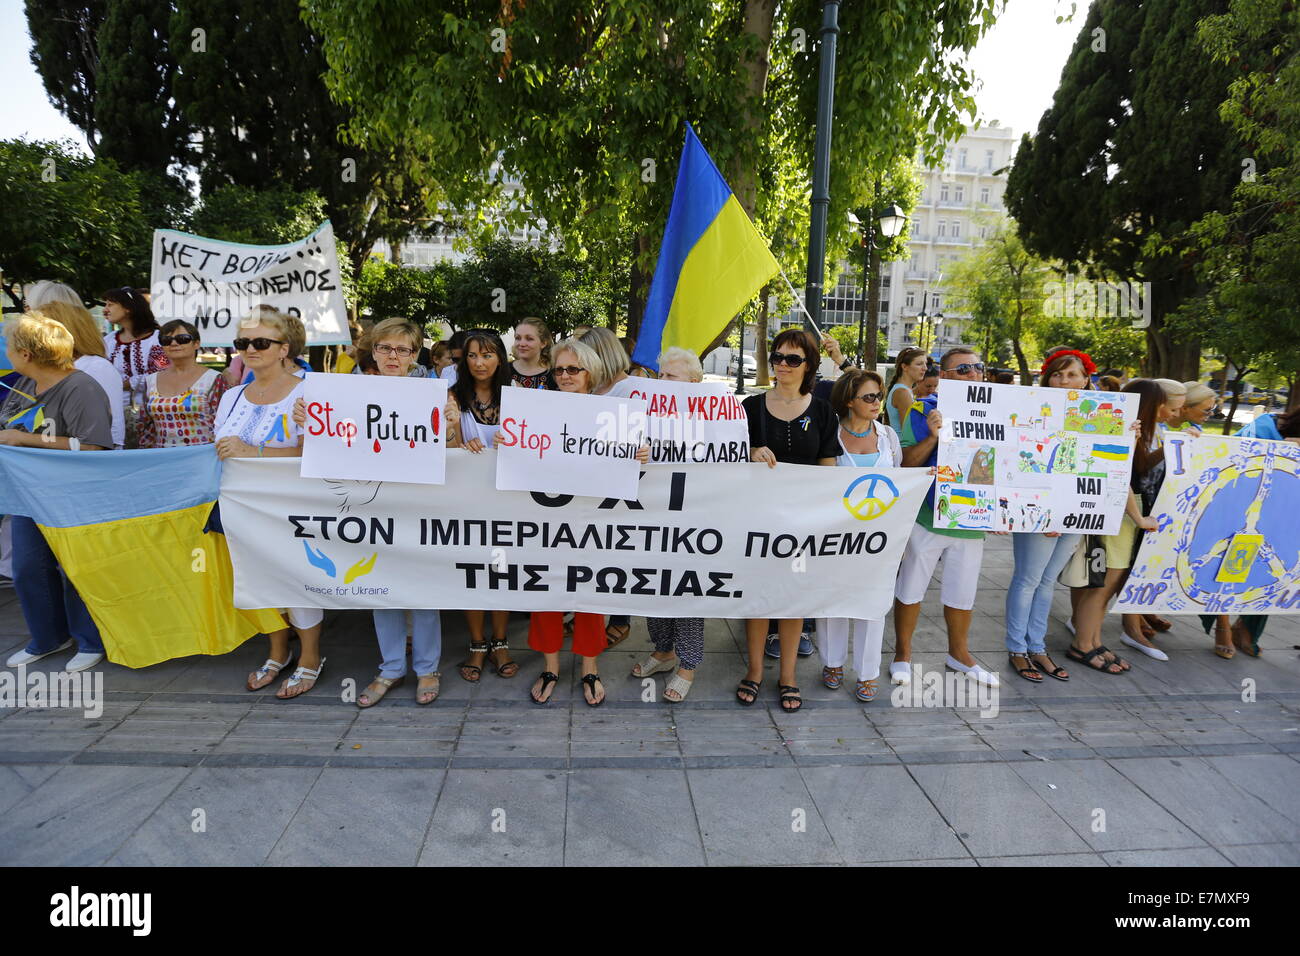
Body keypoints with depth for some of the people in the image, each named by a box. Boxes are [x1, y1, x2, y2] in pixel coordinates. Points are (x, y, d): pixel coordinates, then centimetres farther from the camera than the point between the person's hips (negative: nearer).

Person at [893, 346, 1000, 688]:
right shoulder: (924, 410, -7)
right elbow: (907, 463, -10)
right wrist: (933, 436, -25)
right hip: (928, 516, -4)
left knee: (963, 593, 17)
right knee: (911, 588, 9)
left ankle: (959, 653, 38)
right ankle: (903, 651, 28)